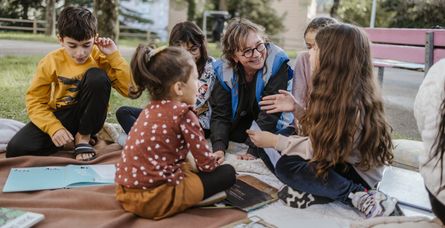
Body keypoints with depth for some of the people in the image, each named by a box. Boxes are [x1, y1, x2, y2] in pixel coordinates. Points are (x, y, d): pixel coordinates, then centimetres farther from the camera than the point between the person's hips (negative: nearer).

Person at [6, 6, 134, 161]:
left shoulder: (100, 57, -10)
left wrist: (114, 56, -23)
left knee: (97, 77, -29)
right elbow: (35, 100, -7)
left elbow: (128, 89, -17)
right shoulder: (50, 62, -9)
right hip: (61, 117, 1)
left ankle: (83, 136, -13)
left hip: (88, 118, 0)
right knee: (15, 150, -21)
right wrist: (54, 128, -22)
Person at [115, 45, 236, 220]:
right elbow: (206, 163, -4)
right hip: (153, 198, -8)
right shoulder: (183, 114, -12)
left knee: (187, 165, 31)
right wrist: (212, 165, 16)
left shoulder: (151, 108, 11)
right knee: (227, 173, 2)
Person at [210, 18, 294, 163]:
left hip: (273, 127, -3)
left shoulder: (276, 62, -28)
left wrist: (253, 151, -31)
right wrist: (219, 148, -33)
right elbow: (220, 113, -17)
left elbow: (270, 113, -26)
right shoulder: (224, 69, -17)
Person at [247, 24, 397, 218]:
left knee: (286, 166, -24)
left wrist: (274, 141, -15)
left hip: (359, 172, -9)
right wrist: (296, 106, 5)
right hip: (341, 159, 9)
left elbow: (319, 149, -22)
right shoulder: (338, 88, -2)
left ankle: (359, 196, -21)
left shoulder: (351, 101, -28)